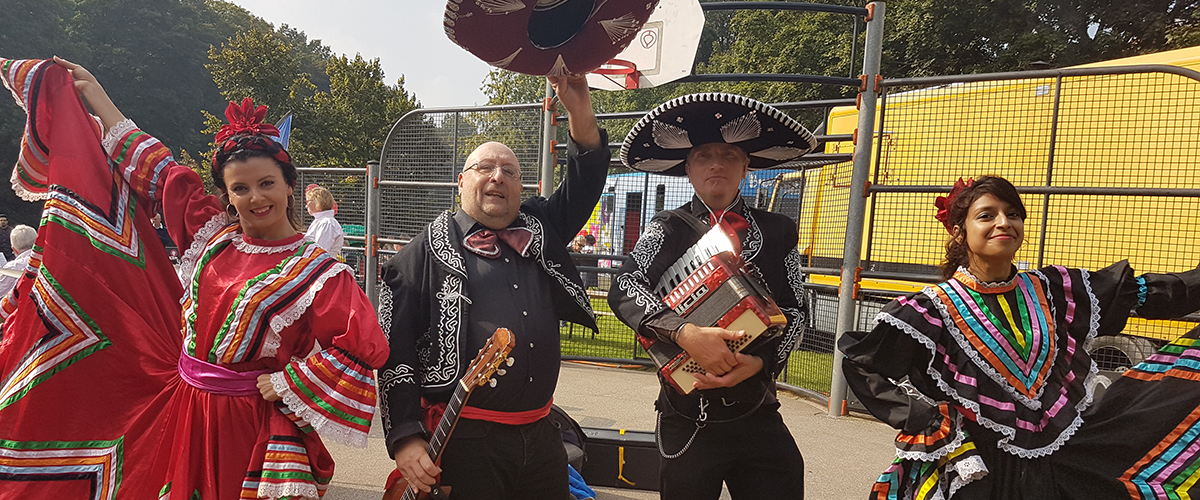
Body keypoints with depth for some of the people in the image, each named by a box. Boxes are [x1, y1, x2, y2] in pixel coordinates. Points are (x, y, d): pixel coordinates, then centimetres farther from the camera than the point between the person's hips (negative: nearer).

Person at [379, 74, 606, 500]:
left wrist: (579, 107, -10)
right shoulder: (430, 249, -2)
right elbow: (395, 348, -6)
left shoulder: (541, 231, 13)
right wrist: (406, 438, -13)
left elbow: (586, 177, 5)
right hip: (464, 441, -4)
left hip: (541, 436, 5)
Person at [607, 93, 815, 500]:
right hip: (687, 419, -1)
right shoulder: (668, 229, 0)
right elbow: (624, 288, -13)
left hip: (759, 416, 2)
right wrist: (684, 332, -27)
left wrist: (760, 361, -13)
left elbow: (796, 310, 5)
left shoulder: (777, 232, 6)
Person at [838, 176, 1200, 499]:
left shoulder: (1052, 291, 3)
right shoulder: (936, 308, -11)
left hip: (1051, 470, 4)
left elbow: (1141, 291, 7)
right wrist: (923, 420, -15)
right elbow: (860, 363, -12)